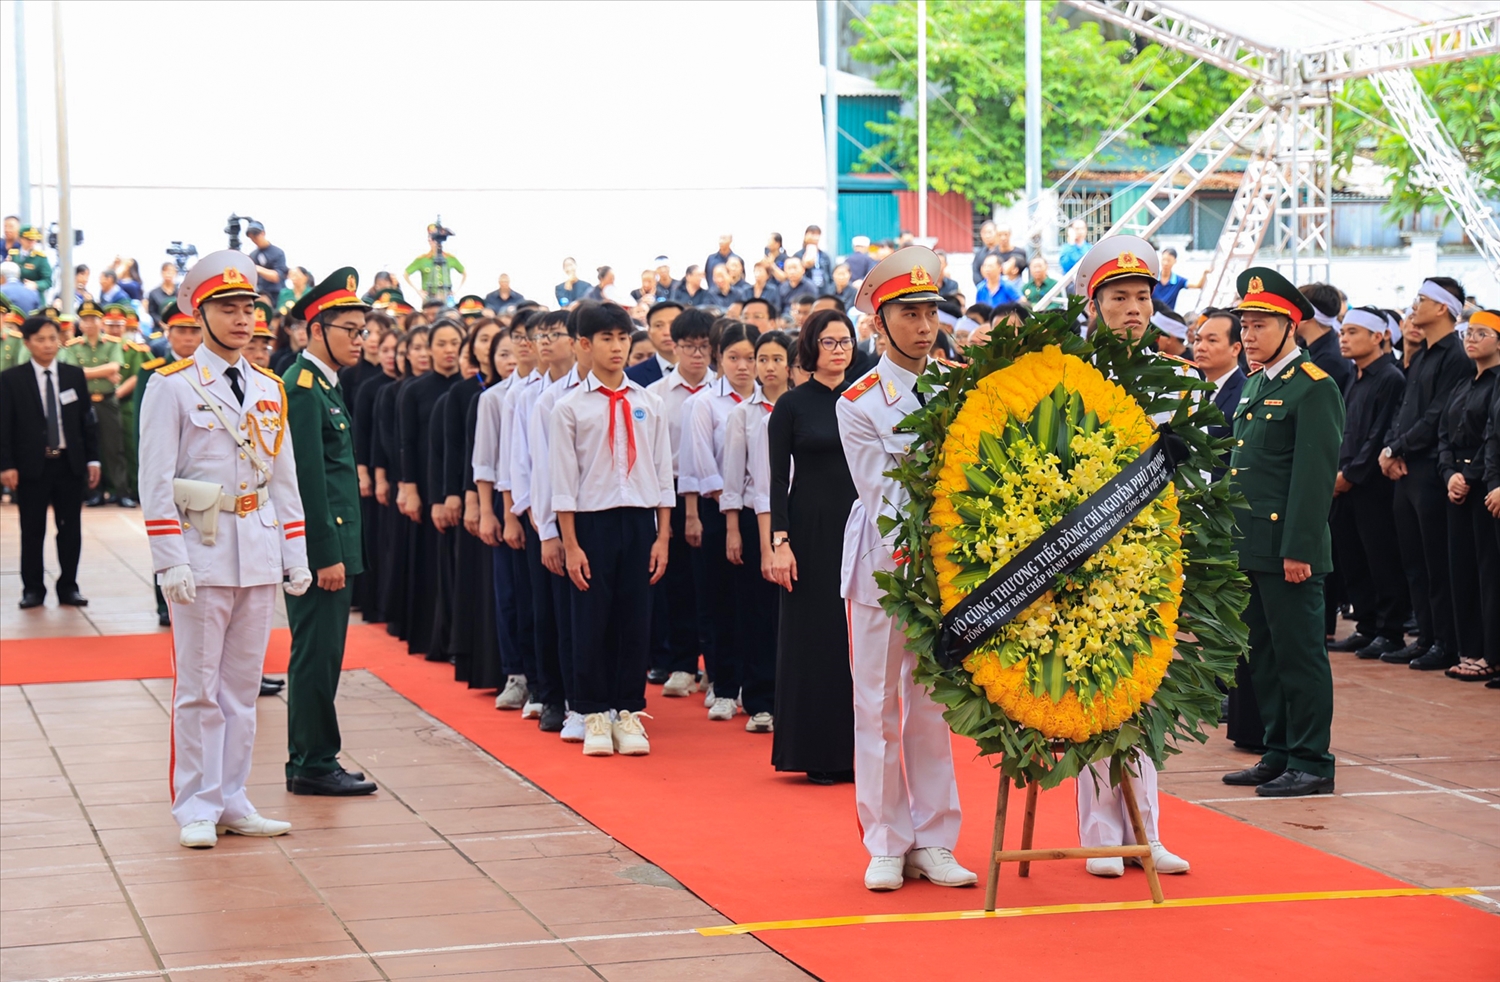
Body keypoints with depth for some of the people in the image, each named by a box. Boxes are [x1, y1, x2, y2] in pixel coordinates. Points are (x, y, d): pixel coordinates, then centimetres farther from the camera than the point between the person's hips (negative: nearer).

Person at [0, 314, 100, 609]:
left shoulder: (74, 375, 6)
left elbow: (87, 420, 9)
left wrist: (92, 459, 4)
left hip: (70, 464, 2)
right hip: (31, 465, -2)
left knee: (70, 529, 5)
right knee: (32, 530, 3)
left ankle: (68, 587, 14)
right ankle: (33, 589, 12)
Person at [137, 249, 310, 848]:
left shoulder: (270, 389, 12)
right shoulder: (172, 386, -4)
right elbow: (156, 482, -8)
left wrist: (296, 556, 10)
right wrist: (171, 563, -15)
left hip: (260, 556, 5)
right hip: (202, 553, -5)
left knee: (243, 686, 9)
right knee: (199, 689, -1)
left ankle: (232, 803, 16)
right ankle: (197, 809, 6)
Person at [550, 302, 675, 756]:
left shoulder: (648, 404, 7)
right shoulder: (571, 407, -1)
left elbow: (663, 473, 9)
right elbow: (563, 480, -2)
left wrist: (662, 536, 3)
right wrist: (571, 544, -7)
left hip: (639, 519, 2)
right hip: (592, 520, -2)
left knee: (636, 620, 4)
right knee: (592, 621, 1)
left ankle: (629, 713, 13)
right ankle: (595, 714, 11)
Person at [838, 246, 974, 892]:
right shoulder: (859, 403, -3)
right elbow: (883, 498, -8)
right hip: (883, 565, -3)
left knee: (933, 707, 6)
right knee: (878, 706, 2)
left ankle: (933, 843, 12)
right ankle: (885, 845, 9)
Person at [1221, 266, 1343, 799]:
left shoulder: (1314, 388, -11)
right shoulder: (1255, 386, 16)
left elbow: (1315, 475, -16)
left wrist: (1298, 550, -19)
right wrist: (1229, 537, 16)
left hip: (1288, 550, -9)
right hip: (1250, 549, 9)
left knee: (1299, 655, -3)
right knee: (1264, 655, 13)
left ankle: (1311, 764, 3)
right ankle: (1279, 755, 21)